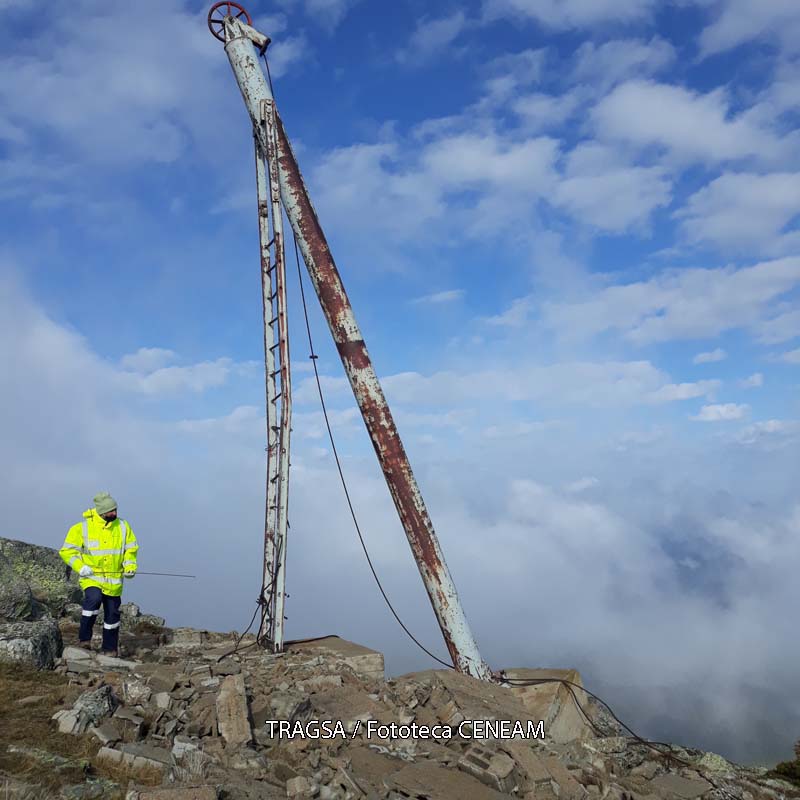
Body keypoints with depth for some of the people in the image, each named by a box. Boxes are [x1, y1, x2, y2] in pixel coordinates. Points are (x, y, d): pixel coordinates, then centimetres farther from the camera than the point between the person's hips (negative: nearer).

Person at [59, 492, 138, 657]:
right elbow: (67, 551, -1)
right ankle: (84, 639, -13)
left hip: (113, 580, 3)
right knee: (93, 599, -30)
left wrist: (130, 566, -7)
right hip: (91, 577, -3)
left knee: (112, 614, 8)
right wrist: (80, 567, -16)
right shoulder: (82, 528, -7)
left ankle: (110, 649, 26)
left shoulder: (123, 526, 1)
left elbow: (131, 549, 10)